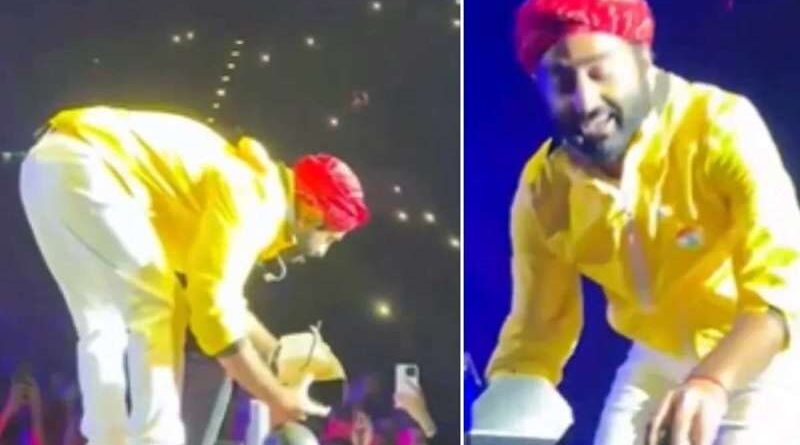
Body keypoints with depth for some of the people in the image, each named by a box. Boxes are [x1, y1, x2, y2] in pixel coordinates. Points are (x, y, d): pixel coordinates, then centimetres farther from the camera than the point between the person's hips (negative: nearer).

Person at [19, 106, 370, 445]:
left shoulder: (245, 182, 20)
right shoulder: (254, 198, -9)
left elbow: (219, 296, 32)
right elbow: (214, 309, -15)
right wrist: (277, 398, -6)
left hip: (51, 165, 10)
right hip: (79, 166, -10)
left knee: (102, 326, 14)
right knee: (156, 315, -6)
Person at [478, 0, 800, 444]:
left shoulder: (721, 127, -28)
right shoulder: (542, 188, -14)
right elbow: (536, 331, -7)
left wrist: (712, 385, -54)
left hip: (764, 359, -4)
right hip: (657, 362, 5)